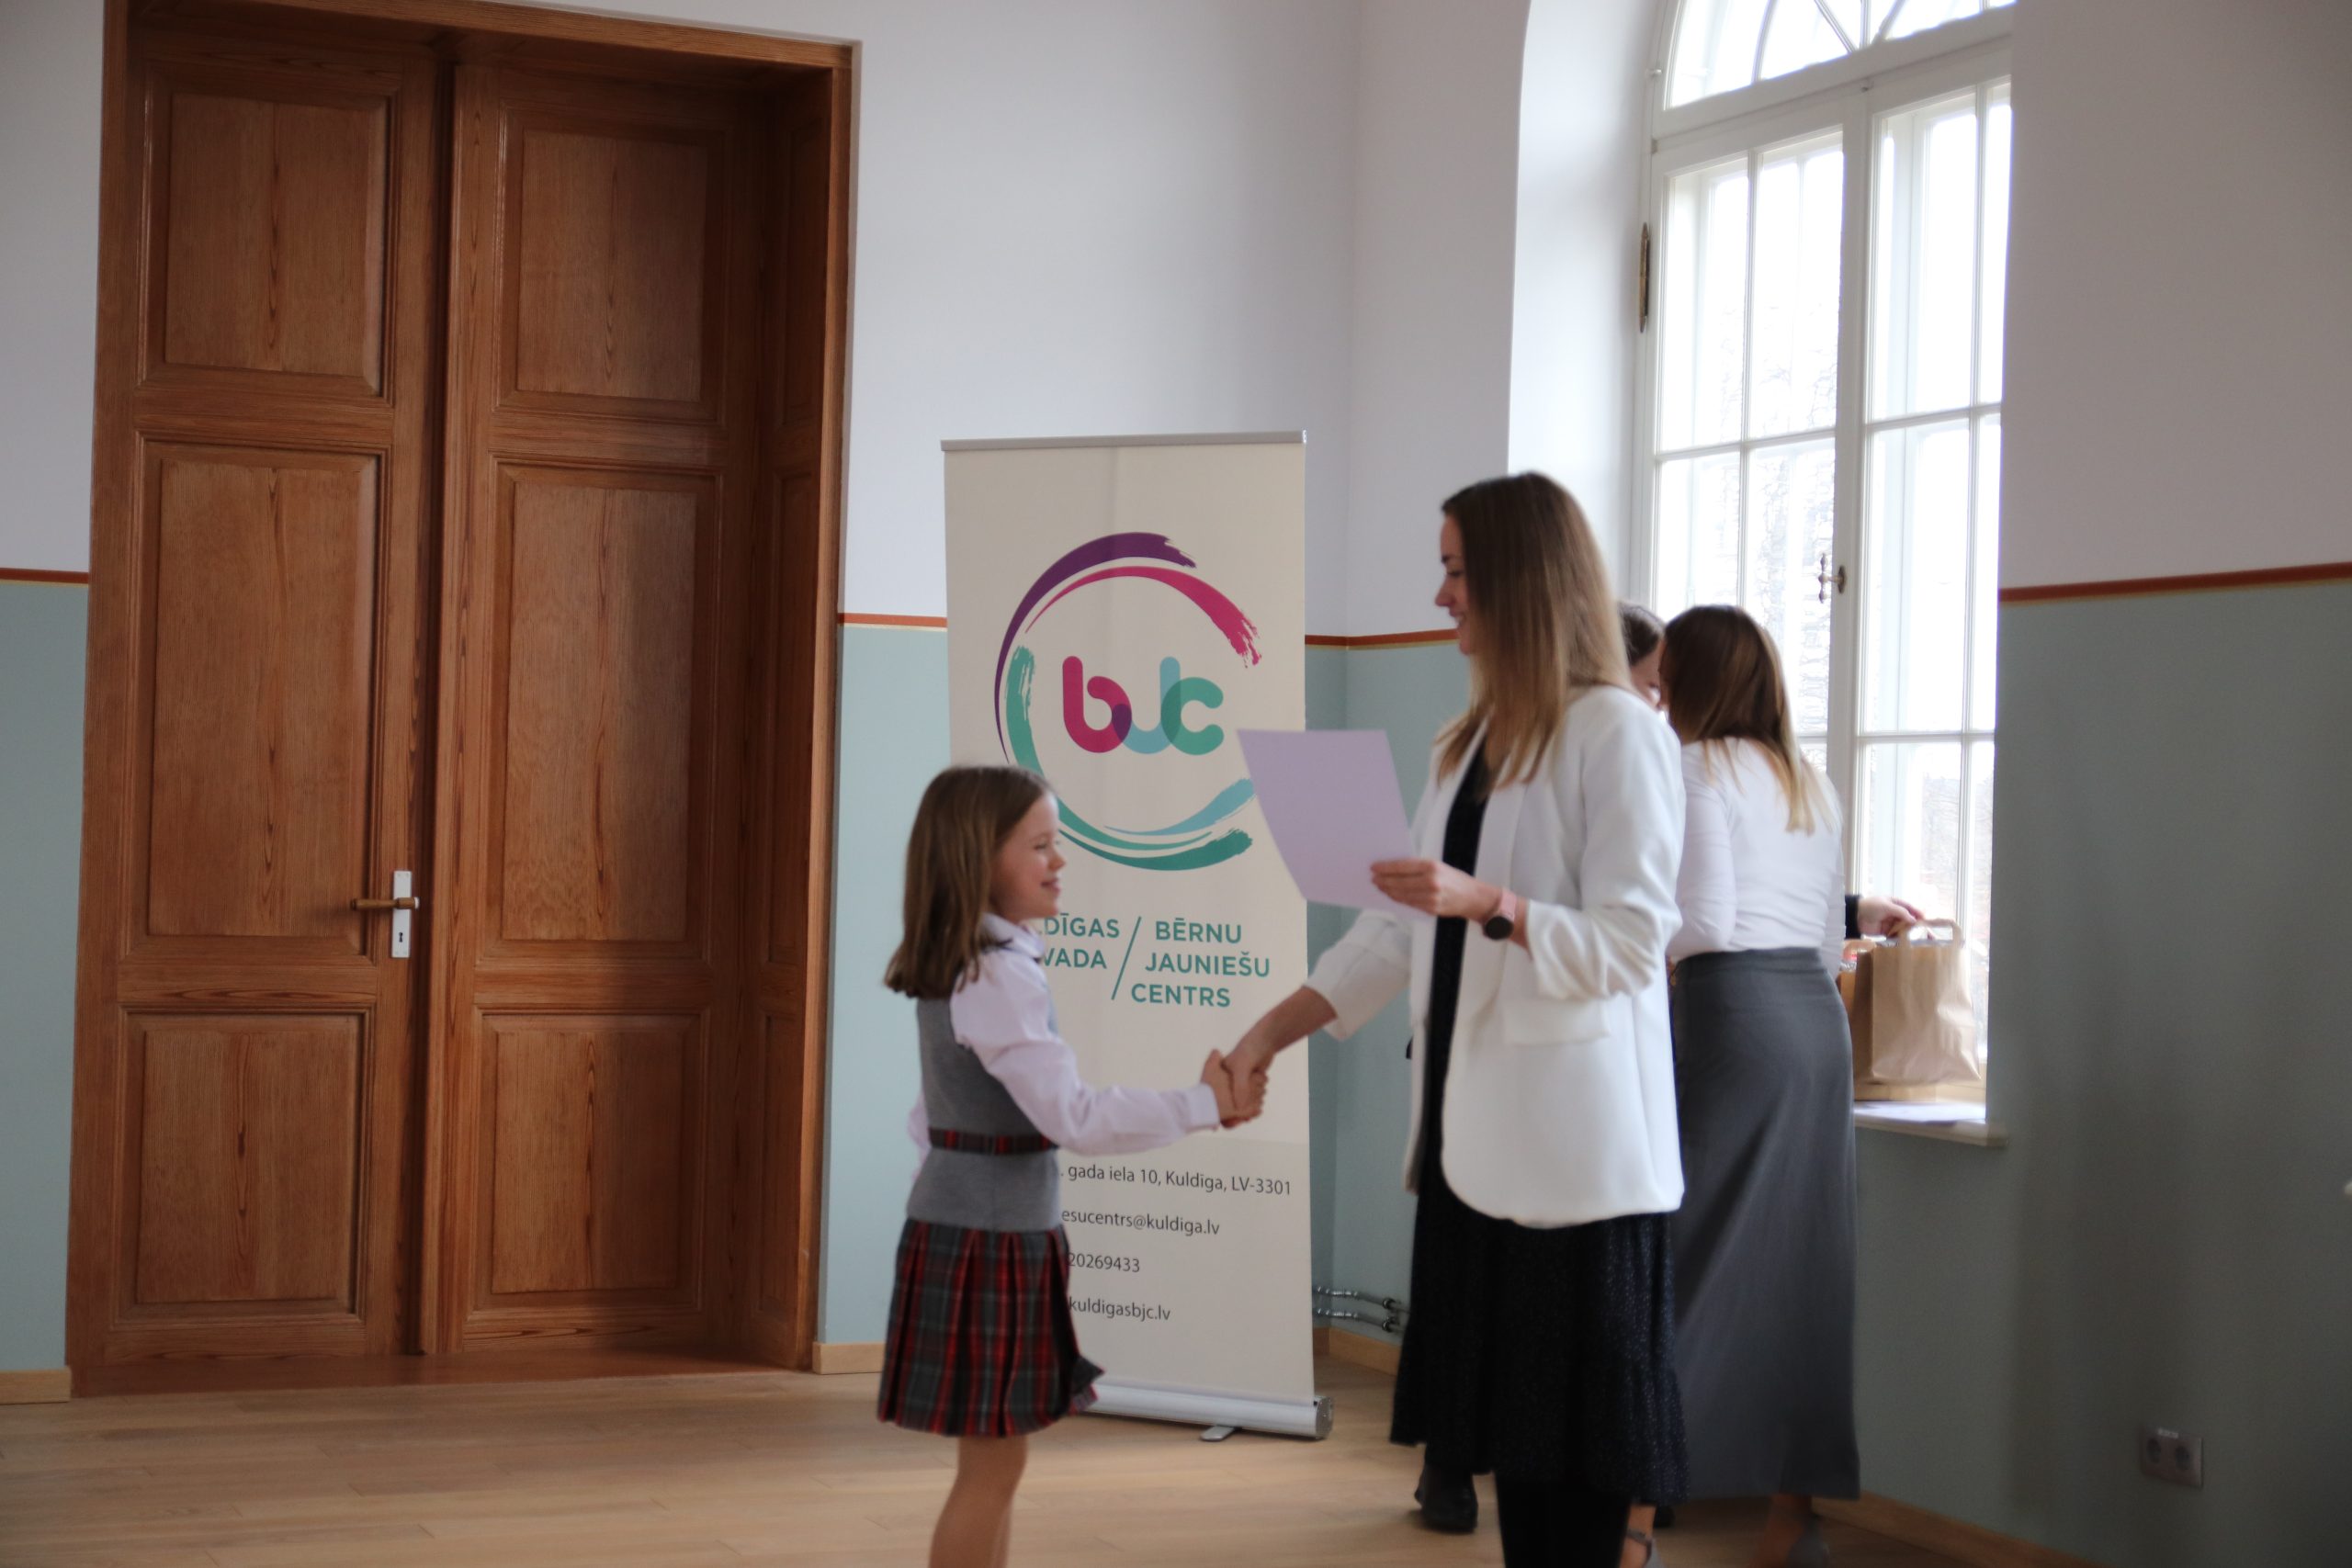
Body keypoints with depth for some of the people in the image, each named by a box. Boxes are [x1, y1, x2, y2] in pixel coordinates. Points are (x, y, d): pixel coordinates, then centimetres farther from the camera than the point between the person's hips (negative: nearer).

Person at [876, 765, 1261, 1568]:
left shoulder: (953, 971, 11)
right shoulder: (999, 979, -20)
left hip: (965, 1225, 10)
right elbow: (1074, 1117, -25)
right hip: (990, 1237, -10)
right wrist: (1207, 1104, -21)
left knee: (994, 1461, 15)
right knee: (993, 1466, -3)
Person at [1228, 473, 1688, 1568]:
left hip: (1571, 1139, -8)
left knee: (1569, 1435, -3)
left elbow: (1632, 941, -14)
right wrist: (1271, 1031, 6)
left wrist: (1486, 903, -26)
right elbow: (1401, 930, 13)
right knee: (1496, 1411, 9)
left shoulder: (1617, 734, -8)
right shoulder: (1469, 741, 15)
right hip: (1472, 1132, 8)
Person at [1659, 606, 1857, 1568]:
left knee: (1688, 1259, -6)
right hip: (1818, 1018, 7)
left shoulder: (1697, 767, -3)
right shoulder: (1809, 782, 19)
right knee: (1797, 1267, 9)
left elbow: (1704, 921, -12)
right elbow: (1829, 938, 18)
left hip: (1732, 1014, -7)